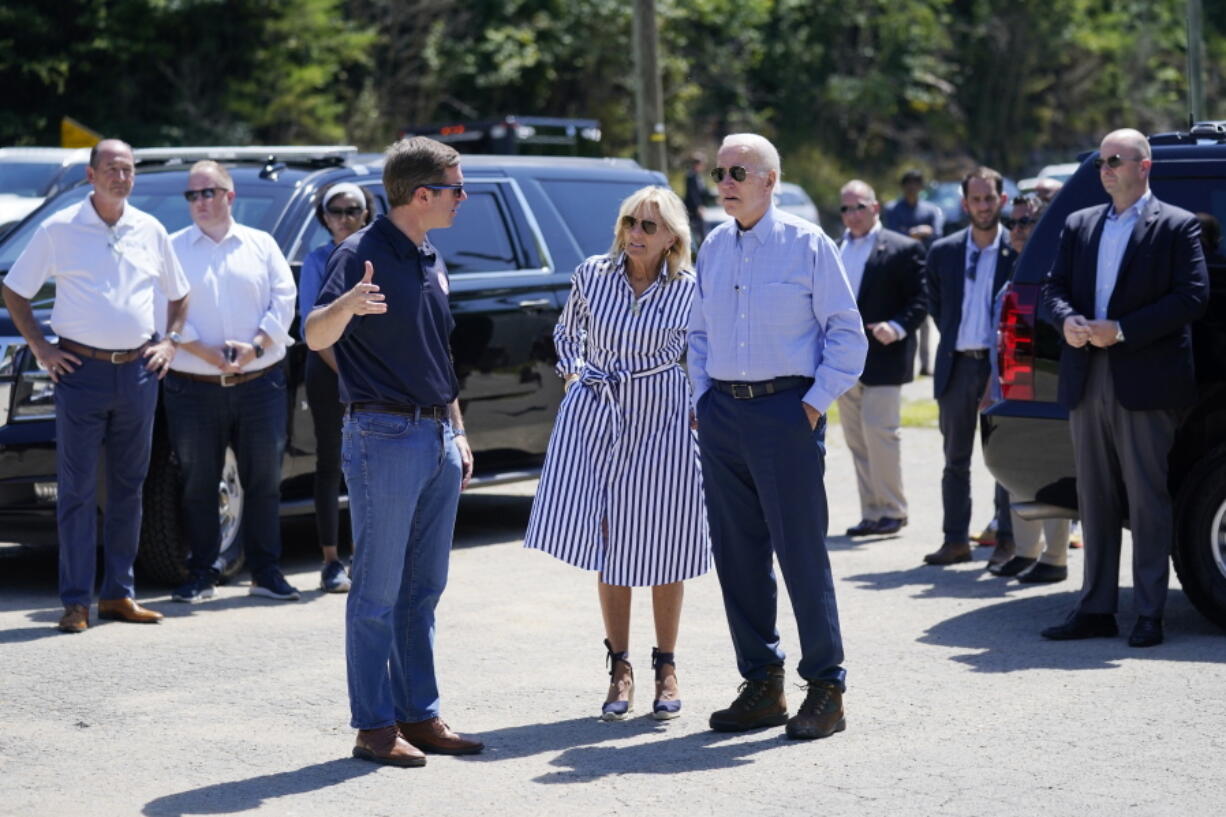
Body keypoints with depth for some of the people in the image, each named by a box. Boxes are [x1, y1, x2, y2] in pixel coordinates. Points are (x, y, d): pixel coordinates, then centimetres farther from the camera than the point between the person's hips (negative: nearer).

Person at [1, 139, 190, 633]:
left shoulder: (150, 231, 9)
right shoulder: (59, 229, -1)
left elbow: (178, 295, 22)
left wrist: (169, 342, 8)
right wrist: (40, 349, -3)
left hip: (138, 371, 4)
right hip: (81, 370, -4)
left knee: (128, 487, 8)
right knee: (78, 489, -4)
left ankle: (119, 594, 16)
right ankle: (76, 601, -1)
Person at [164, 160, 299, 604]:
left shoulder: (262, 245, 11)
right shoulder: (172, 249, 6)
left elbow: (283, 302, 4)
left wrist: (255, 346, -12)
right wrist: (208, 353, -15)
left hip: (260, 381, 1)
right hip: (194, 387, -1)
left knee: (264, 479, 4)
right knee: (198, 483, 3)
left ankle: (265, 571, 13)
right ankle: (201, 574, 12)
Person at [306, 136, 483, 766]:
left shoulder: (431, 263, 15)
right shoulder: (362, 254, -10)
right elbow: (315, 337, -23)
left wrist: (458, 433, 21)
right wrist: (347, 305, -44)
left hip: (437, 441, 8)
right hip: (385, 436, -8)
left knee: (423, 589, 11)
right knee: (377, 592, -3)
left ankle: (419, 714, 18)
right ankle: (374, 726, 2)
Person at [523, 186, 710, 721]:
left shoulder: (689, 291, -5)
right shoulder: (592, 275, 0)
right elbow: (566, 333, 16)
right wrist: (574, 375, 2)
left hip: (661, 421, -1)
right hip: (596, 416, 2)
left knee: (662, 546, 4)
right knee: (608, 543, 1)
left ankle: (666, 667, 18)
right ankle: (619, 668, 12)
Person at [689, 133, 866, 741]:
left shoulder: (807, 244, -4)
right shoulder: (713, 247, 12)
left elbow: (848, 332, -4)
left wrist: (815, 402, -10)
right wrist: (703, 398, 10)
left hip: (784, 409, -6)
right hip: (722, 412, 6)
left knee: (801, 553, -5)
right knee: (736, 554, 7)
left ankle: (826, 689, 4)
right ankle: (762, 686, 17)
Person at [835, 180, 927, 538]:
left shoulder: (903, 249, -2)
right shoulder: (835, 251, 15)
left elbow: (920, 300, -6)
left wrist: (898, 328, -21)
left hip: (882, 358, -6)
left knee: (879, 432, -10)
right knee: (856, 439, 7)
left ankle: (892, 510, 1)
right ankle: (872, 513, 13)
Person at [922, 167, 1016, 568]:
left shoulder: (1019, 250, -4)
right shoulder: (943, 252, 6)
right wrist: (952, 339, 11)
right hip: (958, 365, 4)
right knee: (955, 459, 8)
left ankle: (1008, 539, 7)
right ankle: (956, 539, 13)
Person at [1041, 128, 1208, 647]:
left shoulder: (1177, 226, -1)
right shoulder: (1079, 225, 16)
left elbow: (1193, 296, -10)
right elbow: (1054, 286, 15)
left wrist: (1121, 330, -15)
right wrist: (1067, 320, -8)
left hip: (1144, 383, -5)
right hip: (1087, 382, 5)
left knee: (1147, 499, -3)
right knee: (1094, 499, 9)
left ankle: (1149, 613, 2)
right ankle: (1096, 608, 14)